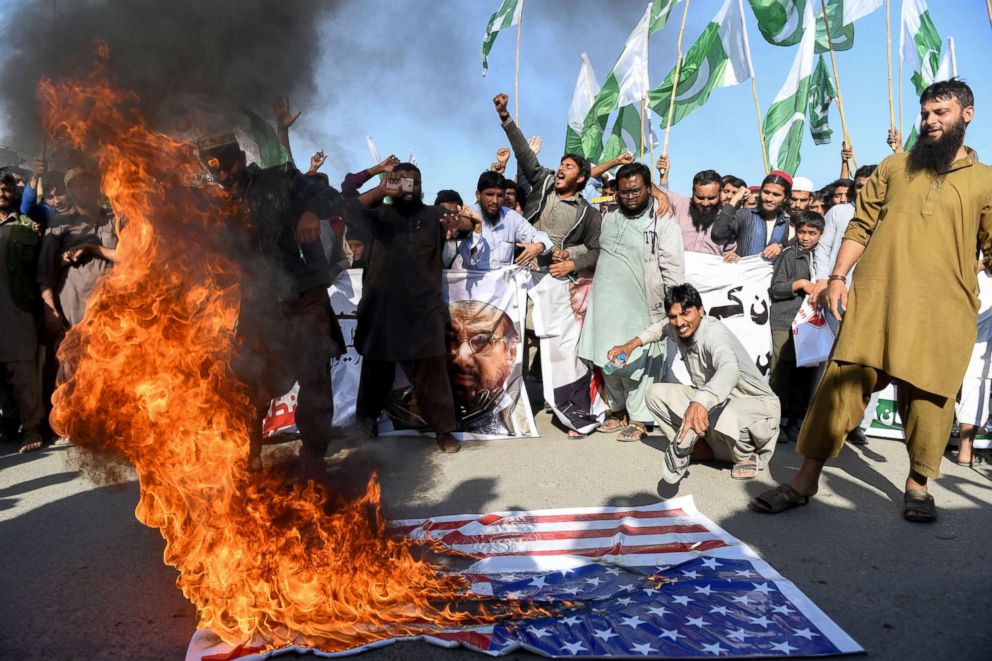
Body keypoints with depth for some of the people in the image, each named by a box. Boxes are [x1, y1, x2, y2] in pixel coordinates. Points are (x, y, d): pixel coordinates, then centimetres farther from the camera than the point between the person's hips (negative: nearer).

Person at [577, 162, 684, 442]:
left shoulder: (662, 221, -4)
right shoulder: (610, 217, 13)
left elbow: (673, 268, -7)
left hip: (641, 307, -6)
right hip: (606, 304, 6)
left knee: (636, 364, -5)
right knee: (608, 360, 11)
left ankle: (638, 419, 7)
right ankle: (618, 410, 26)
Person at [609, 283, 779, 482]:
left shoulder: (714, 333, -30)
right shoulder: (676, 329, -5)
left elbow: (729, 370, -53)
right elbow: (661, 327, 24)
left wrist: (700, 402, -70)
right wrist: (631, 345, 12)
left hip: (756, 402, -8)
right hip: (714, 401, 8)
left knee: (723, 417, -42)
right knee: (656, 393, -3)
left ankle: (747, 456, -7)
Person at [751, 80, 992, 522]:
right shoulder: (894, 167, 16)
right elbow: (861, 226, 13)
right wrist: (838, 276, 2)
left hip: (945, 308, 0)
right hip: (876, 296, 1)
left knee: (928, 397, 2)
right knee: (842, 382, -4)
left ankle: (918, 485, 23)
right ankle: (806, 480, 3)